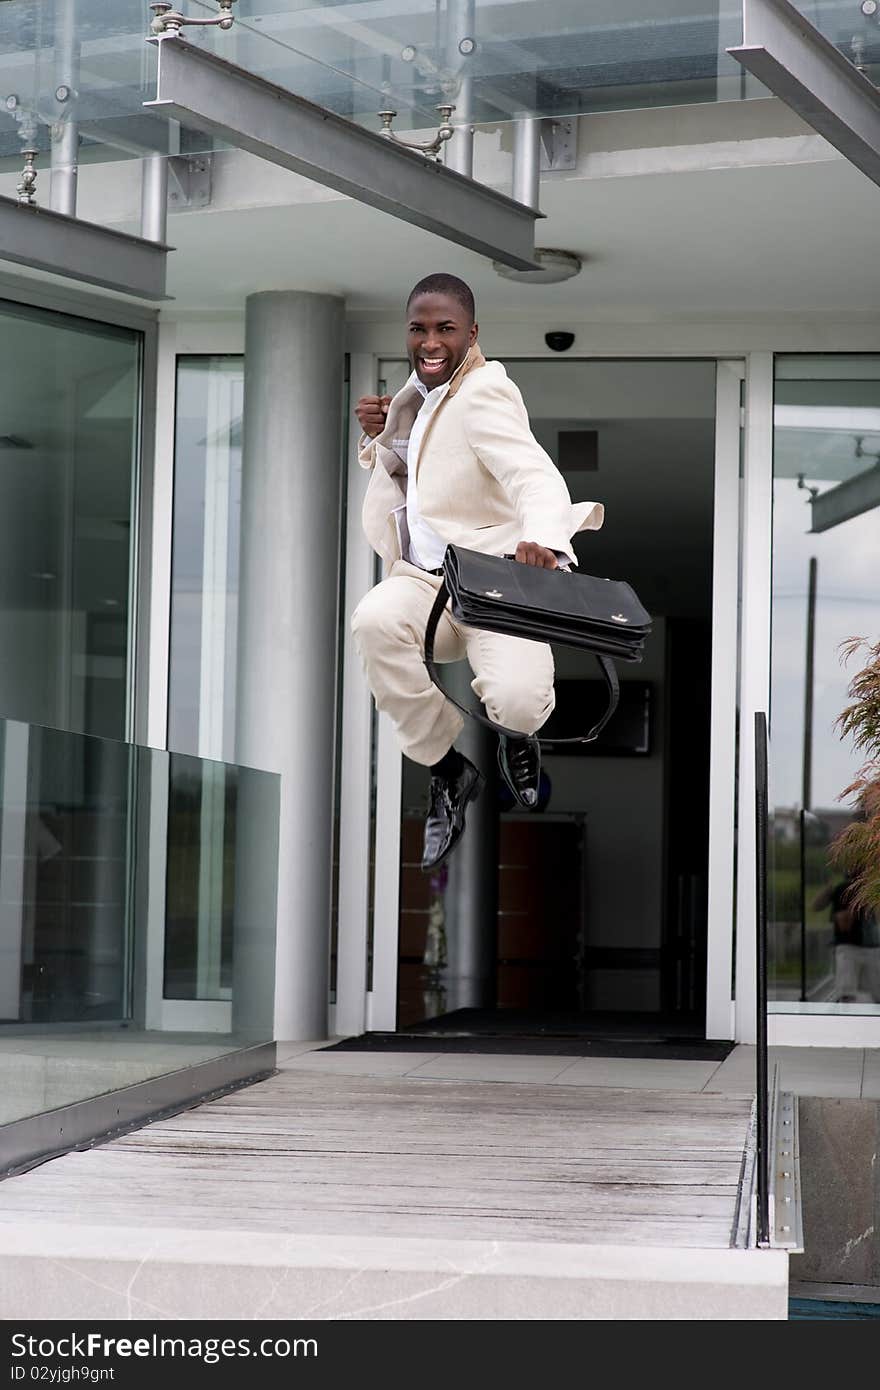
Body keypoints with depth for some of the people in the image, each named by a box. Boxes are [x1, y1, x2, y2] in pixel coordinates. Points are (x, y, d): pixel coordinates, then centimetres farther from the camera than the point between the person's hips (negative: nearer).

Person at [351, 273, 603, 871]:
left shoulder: (483, 394, -10)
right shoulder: (417, 394, 15)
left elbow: (535, 474, -26)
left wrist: (543, 536, -50)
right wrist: (381, 436, 8)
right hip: (424, 579, 6)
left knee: (516, 701, -33)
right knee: (374, 621, -32)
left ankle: (520, 733, 12)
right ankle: (448, 769, -12)